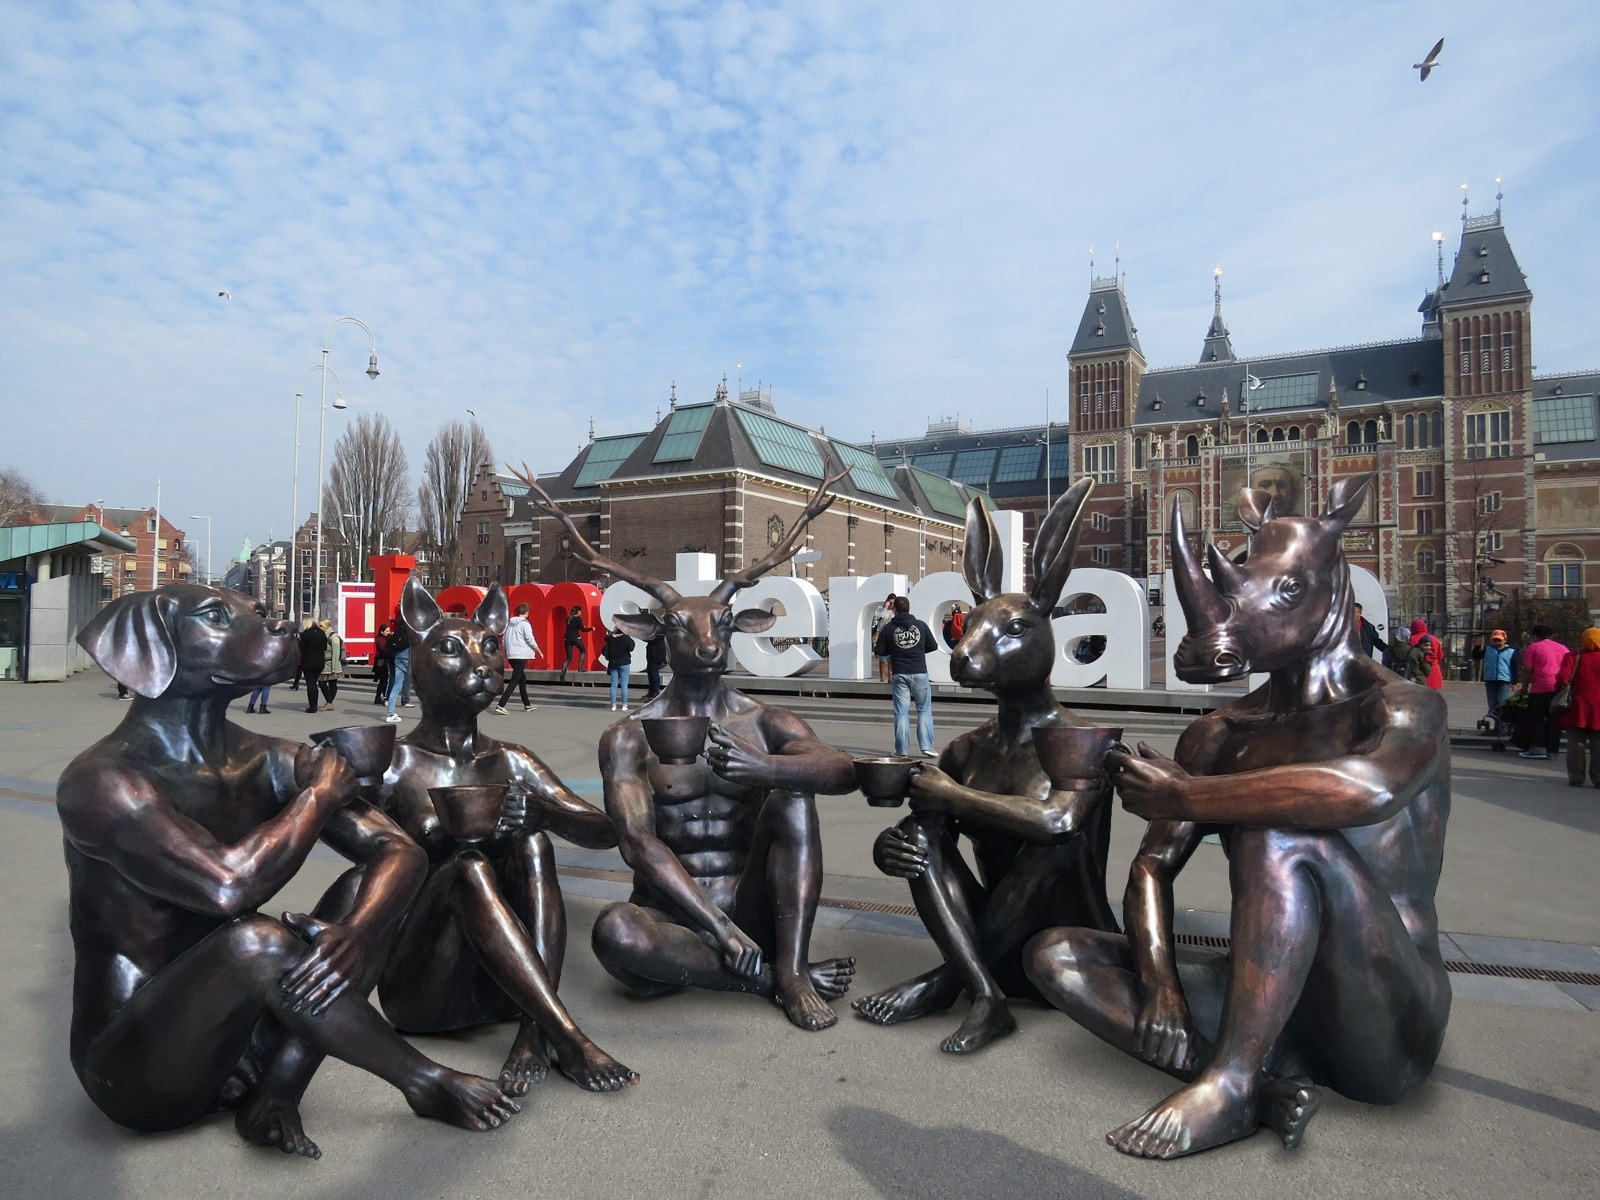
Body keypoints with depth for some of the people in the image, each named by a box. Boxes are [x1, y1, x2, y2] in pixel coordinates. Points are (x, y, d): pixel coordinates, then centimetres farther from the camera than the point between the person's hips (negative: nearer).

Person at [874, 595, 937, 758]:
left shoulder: (888, 628, -1)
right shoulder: (921, 625, 2)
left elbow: (879, 651, 0)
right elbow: (933, 645, 10)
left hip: (899, 675, 0)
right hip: (919, 673, 0)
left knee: (901, 712, 6)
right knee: (924, 709, 10)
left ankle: (901, 749, 6)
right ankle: (926, 746, 2)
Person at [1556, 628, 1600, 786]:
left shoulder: (1572, 657, -5)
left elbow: (1563, 678, -15)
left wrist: (1559, 692, -1)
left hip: (1577, 709, -1)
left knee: (1576, 744, 4)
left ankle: (1576, 776, 5)